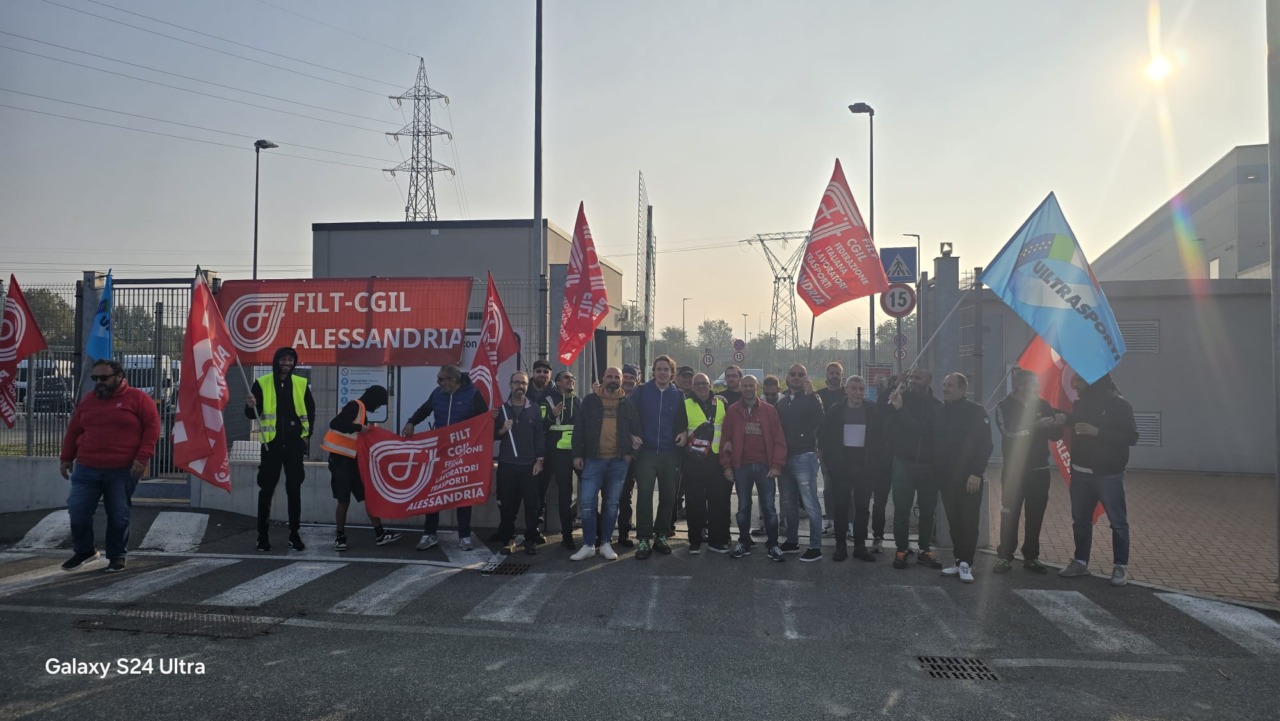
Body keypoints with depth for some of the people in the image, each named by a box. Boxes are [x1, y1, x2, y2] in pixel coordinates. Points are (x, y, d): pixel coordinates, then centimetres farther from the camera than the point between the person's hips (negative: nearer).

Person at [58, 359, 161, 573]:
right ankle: (84, 550, 23)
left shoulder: (138, 399, -4)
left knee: (118, 515, 3)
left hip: (123, 471, -4)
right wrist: (66, 458, 16)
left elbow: (152, 427, -8)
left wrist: (142, 457, -15)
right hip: (86, 469, 4)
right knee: (77, 510, 1)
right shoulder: (87, 401, 11)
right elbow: (73, 431, 20)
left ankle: (117, 556, 17)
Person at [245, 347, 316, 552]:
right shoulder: (262, 383, -1)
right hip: (272, 443, -1)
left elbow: (310, 411, 13)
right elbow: (252, 414, -2)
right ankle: (262, 535, 10)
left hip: (294, 444, 2)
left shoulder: (302, 384, 5)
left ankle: (294, 534, 12)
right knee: (266, 489, 2)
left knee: (294, 488, 5)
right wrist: (251, 407, -24)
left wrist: (307, 434, 4)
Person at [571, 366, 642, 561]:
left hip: (619, 461, 1)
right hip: (594, 459, -1)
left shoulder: (627, 403, 7)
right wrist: (577, 454, -4)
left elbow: (636, 429, 12)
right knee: (587, 502, -4)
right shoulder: (590, 401, 3)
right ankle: (588, 545, 5)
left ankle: (605, 543, 17)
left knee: (611, 504, 8)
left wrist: (630, 451, 0)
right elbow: (579, 428, 2)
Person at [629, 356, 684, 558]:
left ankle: (661, 536, 20)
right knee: (644, 495, -6)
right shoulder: (641, 392, 2)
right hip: (646, 452, -2)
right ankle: (643, 539, -1)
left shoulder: (678, 395, 6)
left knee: (668, 497, 7)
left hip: (669, 454, 2)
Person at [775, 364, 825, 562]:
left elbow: (818, 420, -21)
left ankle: (815, 547, -3)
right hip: (784, 457, 6)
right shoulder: (782, 402, 14)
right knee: (788, 503, 15)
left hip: (804, 456, -6)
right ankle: (792, 541, 26)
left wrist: (811, 394, -26)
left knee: (810, 503, -8)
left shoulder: (811, 399, -2)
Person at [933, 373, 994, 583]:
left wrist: (976, 473, -16)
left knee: (968, 521, -2)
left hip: (969, 476, -5)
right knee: (953, 520, 9)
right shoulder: (938, 411, 9)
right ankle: (960, 561, 17)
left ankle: (966, 563, 3)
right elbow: (933, 442, 11)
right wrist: (935, 470, 4)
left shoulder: (976, 411, -6)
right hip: (946, 476, 5)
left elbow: (985, 444, -10)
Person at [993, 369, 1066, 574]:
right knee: (1009, 515, -1)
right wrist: (1035, 426, -28)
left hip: (1039, 470, 4)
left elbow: (1054, 436, 7)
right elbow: (1009, 433, -21)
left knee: (1035, 516, 7)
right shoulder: (1005, 407, -6)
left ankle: (1031, 557, 17)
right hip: (1014, 471, -4)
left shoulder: (1042, 405, 6)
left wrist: (1058, 424, -14)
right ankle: (1004, 557, 7)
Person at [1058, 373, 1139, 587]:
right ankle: (1080, 562, 22)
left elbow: (1131, 437, -16)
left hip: (1108, 474, -6)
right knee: (1080, 520, 12)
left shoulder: (1118, 404, -10)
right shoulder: (1081, 403, 8)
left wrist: (1097, 432, -23)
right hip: (1080, 473, 6)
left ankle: (1120, 567, 10)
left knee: (1117, 522, 1)